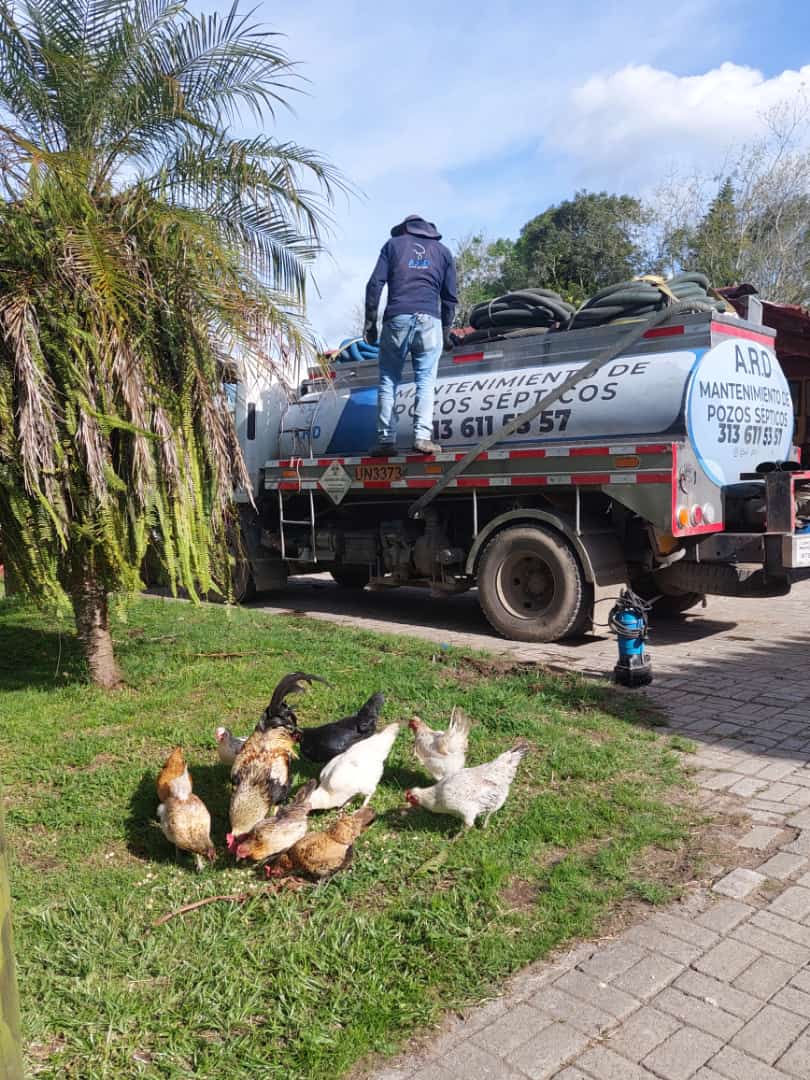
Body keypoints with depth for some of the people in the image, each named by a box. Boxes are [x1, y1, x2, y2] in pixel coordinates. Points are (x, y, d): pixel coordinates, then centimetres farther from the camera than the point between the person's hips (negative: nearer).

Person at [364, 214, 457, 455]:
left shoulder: (393, 244, 16)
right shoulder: (443, 251, 21)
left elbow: (375, 284, 5)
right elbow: (450, 297, 17)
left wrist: (370, 322, 7)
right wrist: (446, 331, 22)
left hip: (397, 318, -1)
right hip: (429, 320, 1)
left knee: (388, 381, 3)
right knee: (426, 381, 1)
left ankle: (386, 439, -3)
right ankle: (422, 436, -11)